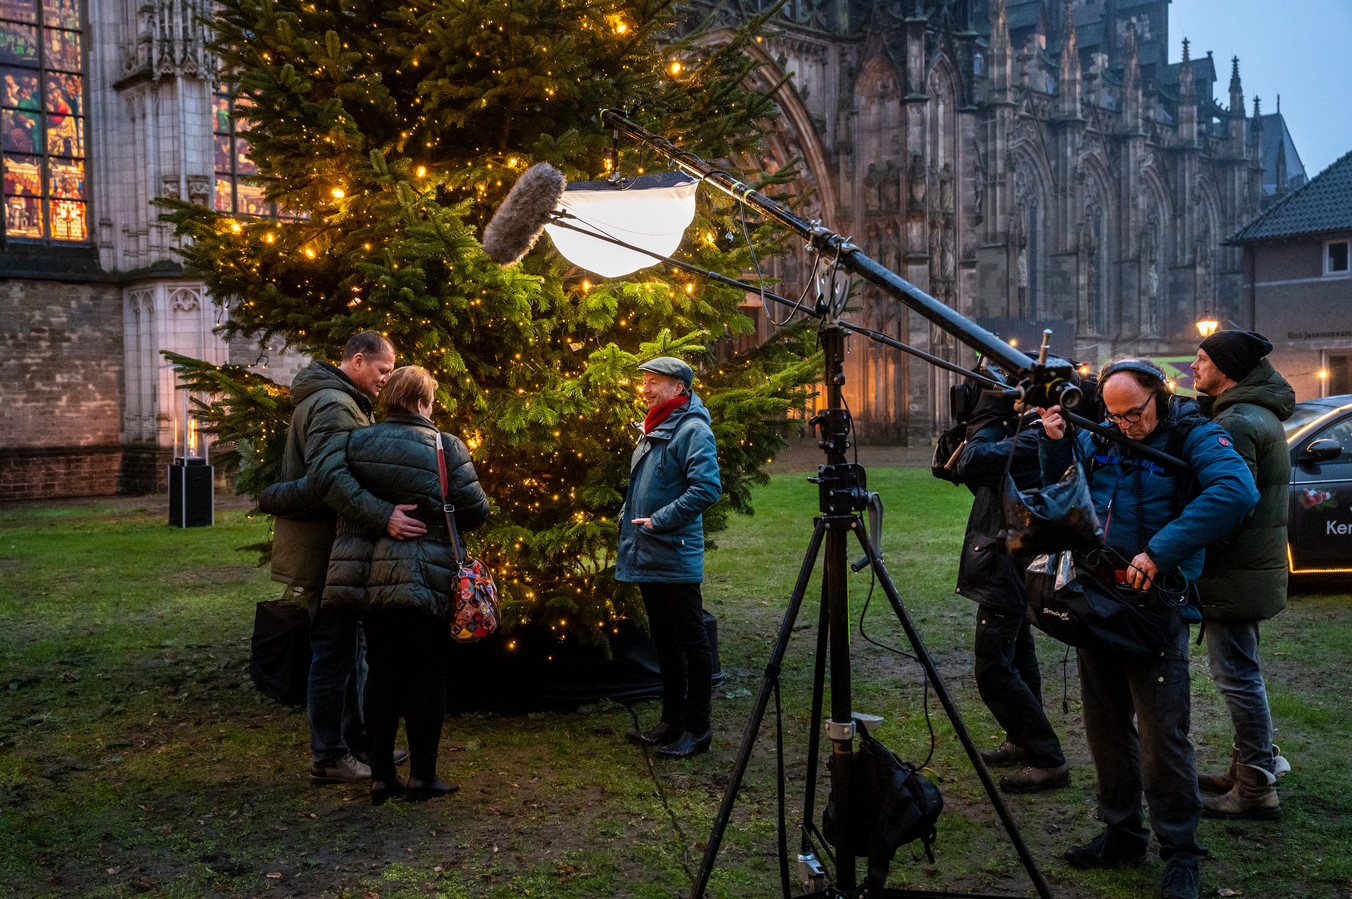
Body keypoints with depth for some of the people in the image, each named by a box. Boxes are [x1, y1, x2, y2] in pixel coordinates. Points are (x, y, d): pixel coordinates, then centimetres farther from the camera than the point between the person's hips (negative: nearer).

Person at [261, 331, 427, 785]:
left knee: (352, 646, 18)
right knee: (334, 652, -3)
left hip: (334, 544, 11)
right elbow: (328, 475, -33)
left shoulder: (344, 401, 17)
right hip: (323, 547, -11)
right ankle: (328, 757, 6)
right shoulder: (332, 404, -18)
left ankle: (357, 741, 29)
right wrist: (382, 516, -43)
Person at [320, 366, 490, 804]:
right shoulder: (445, 447, -7)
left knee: (381, 673, 12)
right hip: (426, 581, -4)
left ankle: (381, 776, 16)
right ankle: (422, 775, 10)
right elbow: (475, 510, -7)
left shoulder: (356, 443, 3)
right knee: (426, 676, 5)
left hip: (371, 580, 4)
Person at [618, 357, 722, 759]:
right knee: (664, 640, 16)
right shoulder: (653, 431, 17)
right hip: (648, 558, 10)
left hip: (676, 557, -10)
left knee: (691, 641, -1)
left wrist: (659, 521, -21)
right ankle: (673, 720, 27)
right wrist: (630, 519, 13)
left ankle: (698, 728, 7)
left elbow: (706, 488, -24)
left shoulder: (693, 430, -13)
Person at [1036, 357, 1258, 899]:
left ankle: (1180, 853, 9)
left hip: (1156, 602, -6)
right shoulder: (1097, 440, 8)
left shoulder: (1191, 437, -9)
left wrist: (1160, 551, -31)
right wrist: (1055, 444, 0)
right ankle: (1121, 834, 27)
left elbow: (1236, 490, -27)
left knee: (1162, 732, -5)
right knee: (1105, 724, 13)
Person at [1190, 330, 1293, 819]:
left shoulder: (1238, 422, -19)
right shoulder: (1257, 415, 16)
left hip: (1235, 576, -11)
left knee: (1238, 676, -5)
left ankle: (1256, 789, 2)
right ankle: (1248, 768, 29)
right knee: (1241, 673, 18)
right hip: (1253, 568, 11)